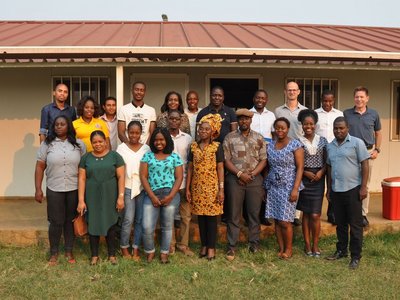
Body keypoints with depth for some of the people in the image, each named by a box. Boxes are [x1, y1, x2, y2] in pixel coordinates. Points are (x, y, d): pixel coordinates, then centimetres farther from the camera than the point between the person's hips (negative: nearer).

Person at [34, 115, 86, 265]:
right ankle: (54, 252, 22)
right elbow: (40, 167, 0)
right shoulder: (47, 144, 0)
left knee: (70, 220, 11)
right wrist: (38, 189, -5)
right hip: (54, 189, -1)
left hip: (74, 189, 1)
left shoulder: (79, 144, 2)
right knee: (56, 222, 4)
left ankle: (69, 250, 25)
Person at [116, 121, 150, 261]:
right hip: (127, 187, -2)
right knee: (128, 219, -5)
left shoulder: (146, 148, 5)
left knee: (140, 219, 5)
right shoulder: (121, 148, 1)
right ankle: (124, 247, 14)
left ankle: (136, 249, 16)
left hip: (142, 187, 2)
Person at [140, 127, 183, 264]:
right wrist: (152, 196, -9)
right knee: (147, 227, -7)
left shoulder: (175, 157, 6)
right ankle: (150, 252, 16)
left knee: (167, 226, 8)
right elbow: (143, 176, 2)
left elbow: (179, 177, 2)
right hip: (151, 195, 0)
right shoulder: (148, 156, 8)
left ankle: (164, 253, 22)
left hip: (170, 195, 0)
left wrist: (170, 196, -10)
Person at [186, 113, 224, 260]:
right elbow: (190, 168, 8)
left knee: (211, 216, 2)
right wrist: (187, 188, 5)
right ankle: (204, 245, 19)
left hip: (212, 187, -3)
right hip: (197, 187, 3)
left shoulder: (217, 146, -2)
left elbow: (220, 168, -3)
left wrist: (221, 189, -8)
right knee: (200, 216, 8)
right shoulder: (193, 146, 6)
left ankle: (211, 247, 10)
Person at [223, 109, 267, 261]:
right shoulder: (229, 138, 2)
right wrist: (240, 174, -12)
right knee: (234, 214, 2)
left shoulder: (259, 138, 7)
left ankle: (254, 242, 20)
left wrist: (252, 174, -9)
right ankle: (232, 246, 8)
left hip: (255, 179, 1)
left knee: (254, 212, 7)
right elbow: (226, 160, -1)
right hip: (235, 179, -1)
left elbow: (263, 160, 4)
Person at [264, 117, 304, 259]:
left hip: (288, 187, -4)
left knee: (285, 221, -5)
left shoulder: (295, 145, -4)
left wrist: (295, 189, -14)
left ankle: (288, 249, 13)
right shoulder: (270, 145, 9)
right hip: (273, 187, 4)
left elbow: (300, 168, -7)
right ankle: (281, 248, 18)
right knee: (276, 220, 5)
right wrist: (265, 186, 6)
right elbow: (268, 167, 13)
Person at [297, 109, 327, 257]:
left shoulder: (322, 140, 5)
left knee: (315, 215, -3)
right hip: (304, 179, 0)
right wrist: (306, 173, -13)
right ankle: (307, 244, 17)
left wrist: (321, 172, -10)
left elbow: (326, 161, 6)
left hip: (318, 179, 1)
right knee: (306, 213, 6)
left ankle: (315, 245, 11)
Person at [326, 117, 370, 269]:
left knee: (355, 224, 2)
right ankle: (341, 250, 28)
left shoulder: (357, 143, -5)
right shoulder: (330, 146, 10)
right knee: (340, 223, 15)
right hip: (336, 190, 5)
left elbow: (365, 165, -7)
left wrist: (363, 187, -12)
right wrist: (329, 189, 15)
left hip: (353, 189, -5)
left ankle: (356, 256, 10)